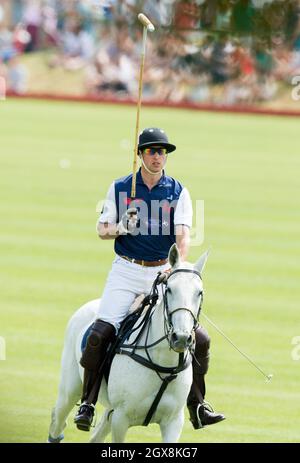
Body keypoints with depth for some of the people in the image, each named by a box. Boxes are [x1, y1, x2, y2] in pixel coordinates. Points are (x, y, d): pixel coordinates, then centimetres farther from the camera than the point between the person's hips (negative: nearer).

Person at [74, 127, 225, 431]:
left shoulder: (178, 192, 3)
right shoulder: (120, 188, 4)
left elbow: (182, 235, -9)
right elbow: (102, 230, 7)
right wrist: (121, 228, -16)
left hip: (163, 272, 1)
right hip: (126, 271, -1)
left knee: (199, 338, -6)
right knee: (100, 332, -19)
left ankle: (196, 407, 8)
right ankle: (87, 403, -8)